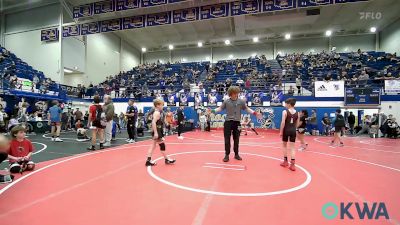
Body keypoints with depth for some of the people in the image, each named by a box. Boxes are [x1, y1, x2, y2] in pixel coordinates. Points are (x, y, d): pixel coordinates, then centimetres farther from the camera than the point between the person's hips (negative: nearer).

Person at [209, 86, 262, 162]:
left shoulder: (241, 101, 2)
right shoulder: (226, 101, 0)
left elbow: (247, 109, 10)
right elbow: (220, 108, 5)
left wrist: (255, 113, 0)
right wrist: (213, 111, -9)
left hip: (237, 122, 1)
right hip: (228, 122, -1)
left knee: (236, 139, 10)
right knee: (227, 139, 2)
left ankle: (236, 154, 26)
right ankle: (227, 155, 14)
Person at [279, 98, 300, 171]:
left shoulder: (285, 111, -10)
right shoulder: (297, 113, 5)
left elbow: (283, 122, -15)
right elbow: (297, 124, 7)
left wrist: (281, 131, -9)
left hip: (286, 130, -4)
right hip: (293, 130, 4)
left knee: (284, 145, 14)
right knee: (292, 147, 6)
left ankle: (285, 161, 24)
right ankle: (292, 164, 1)